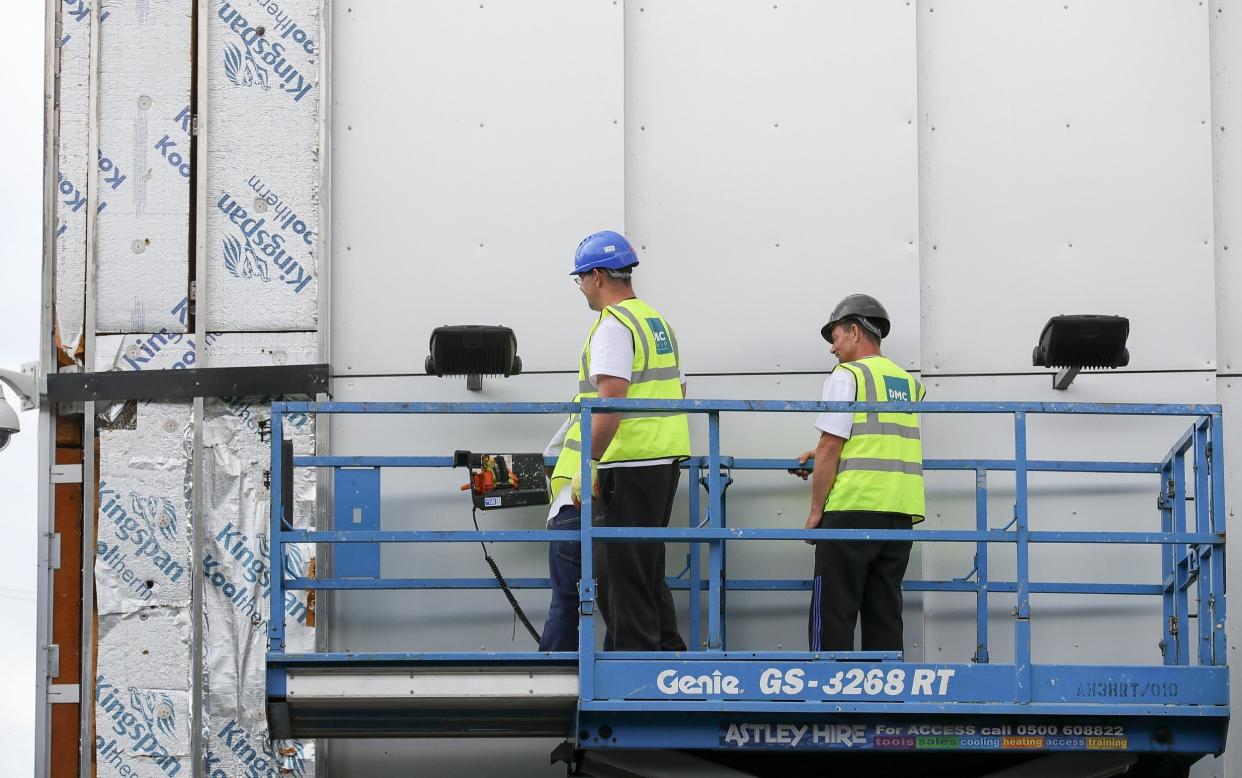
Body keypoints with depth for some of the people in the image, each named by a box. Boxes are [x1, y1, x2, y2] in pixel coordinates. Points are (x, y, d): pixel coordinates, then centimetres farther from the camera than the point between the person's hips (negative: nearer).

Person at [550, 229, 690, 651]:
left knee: (620, 573, -5)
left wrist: (587, 467, -23)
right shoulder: (659, 322, 17)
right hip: (668, 459, 10)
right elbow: (677, 392, 23)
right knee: (648, 571, 16)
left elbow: (611, 400, -23)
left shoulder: (613, 325, -13)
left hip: (629, 465, -10)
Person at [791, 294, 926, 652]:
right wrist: (824, 455, 31)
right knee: (884, 613, 9)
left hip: (853, 508, -7)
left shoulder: (847, 375, -4)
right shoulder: (909, 383, 16)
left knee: (832, 613, -4)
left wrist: (815, 511, -3)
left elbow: (830, 449, -9)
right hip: (900, 514, 7)